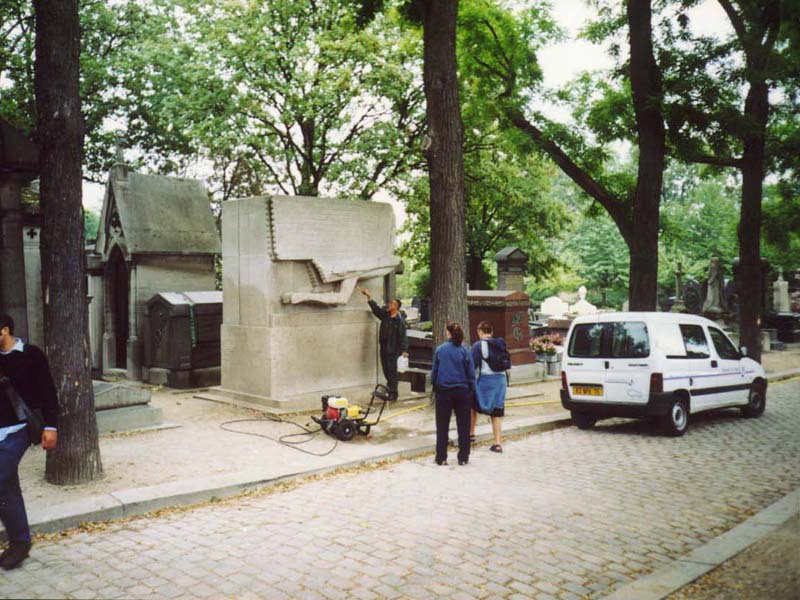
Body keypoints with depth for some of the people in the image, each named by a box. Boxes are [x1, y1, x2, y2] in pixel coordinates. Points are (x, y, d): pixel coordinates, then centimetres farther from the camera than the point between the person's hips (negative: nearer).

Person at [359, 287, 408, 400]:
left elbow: (403, 336, -17)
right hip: (384, 348, 7)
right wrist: (368, 296, 17)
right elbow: (375, 308, 19)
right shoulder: (385, 315, 7)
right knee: (386, 371, 14)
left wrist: (404, 350, -23)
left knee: (392, 372, -5)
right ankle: (389, 390, 25)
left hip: (393, 350, -7)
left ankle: (393, 394, 1)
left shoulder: (400, 320, -14)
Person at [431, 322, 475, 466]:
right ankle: (463, 457, 12)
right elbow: (471, 373, -1)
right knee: (463, 426, 9)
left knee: (442, 426, 9)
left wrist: (434, 385, 13)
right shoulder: (465, 351, -5)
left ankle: (441, 458, 11)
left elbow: (434, 371, 0)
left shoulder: (440, 350, -5)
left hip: (443, 391, 0)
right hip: (462, 391, 0)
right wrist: (472, 390, 9)